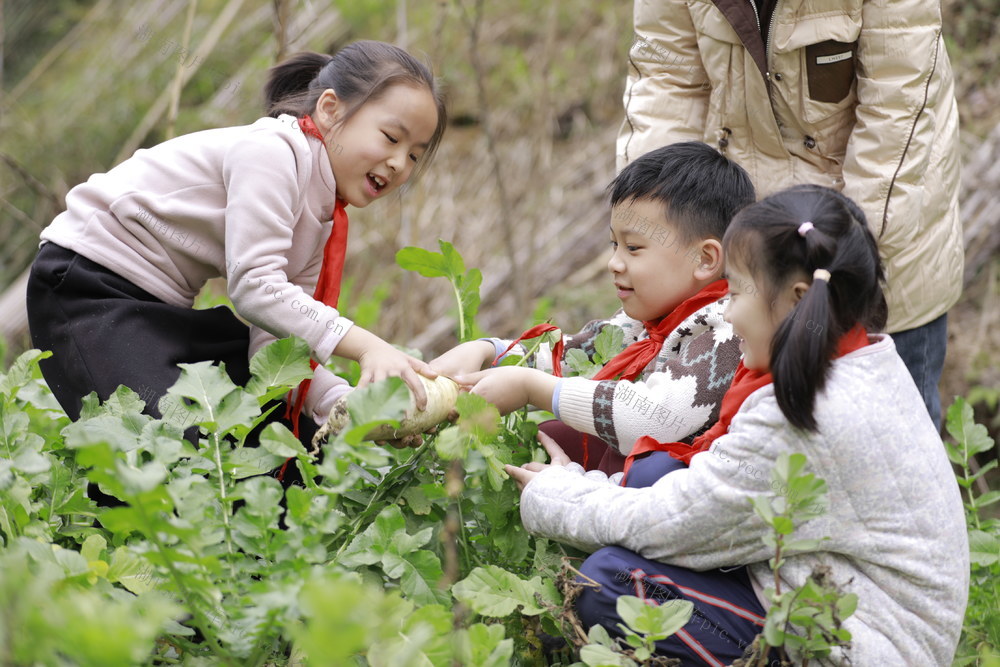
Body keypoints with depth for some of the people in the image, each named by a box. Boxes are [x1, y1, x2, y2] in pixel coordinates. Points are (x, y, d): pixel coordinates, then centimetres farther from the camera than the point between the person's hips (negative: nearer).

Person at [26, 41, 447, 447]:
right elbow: (256, 286, -27)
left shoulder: (322, 222, 8)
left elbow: (272, 342, -4)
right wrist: (365, 345, -33)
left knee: (307, 432, 4)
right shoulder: (270, 151, -18)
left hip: (169, 312, 9)